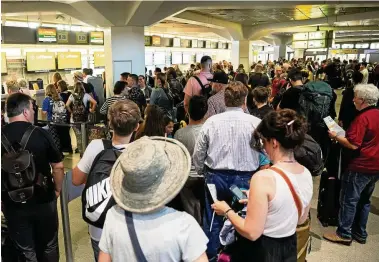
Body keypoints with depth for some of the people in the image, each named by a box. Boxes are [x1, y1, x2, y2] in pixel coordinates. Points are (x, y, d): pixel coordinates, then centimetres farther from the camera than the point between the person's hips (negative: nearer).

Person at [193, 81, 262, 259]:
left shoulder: (211, 121, -5)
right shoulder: (255, 123, -10)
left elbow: (198, 154, 2)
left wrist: (202, 173, 19)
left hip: (215, 177, 1)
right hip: (245, 178, -1)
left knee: (213, 220, 15)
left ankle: (210, 255, 30)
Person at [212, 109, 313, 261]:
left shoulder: (263, 178, -27)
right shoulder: (306, 174, -5)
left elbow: (252, 232, -23)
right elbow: (301, 219, 9)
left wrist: (227, 211, -8)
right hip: (290, 248, 6)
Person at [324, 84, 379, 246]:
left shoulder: (363, 118, -20)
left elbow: (353, 145, -23)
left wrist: (335, 137, -9)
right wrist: (342, 135, 16)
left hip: (360, 167, -8)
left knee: (349, 200, 3)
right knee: (364, 200, 18)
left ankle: (344, 234, 12)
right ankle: (360, 233, 27)